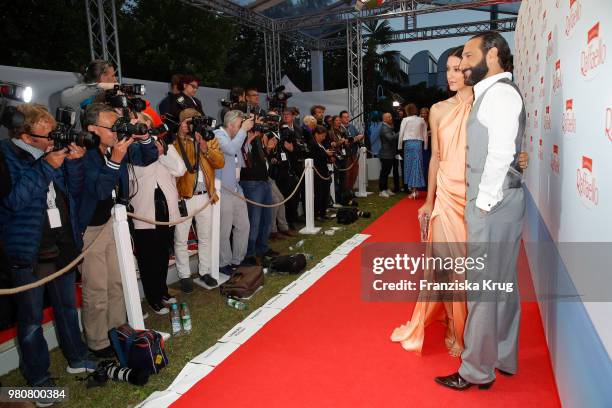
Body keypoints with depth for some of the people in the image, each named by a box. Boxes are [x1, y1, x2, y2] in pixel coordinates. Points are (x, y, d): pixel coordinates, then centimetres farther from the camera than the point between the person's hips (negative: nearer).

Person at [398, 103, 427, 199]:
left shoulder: (405, 120, -1)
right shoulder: (421, 120, 7)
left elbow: (401, 134, -1)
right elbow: (425, 135, 9)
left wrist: (399, 146, 8)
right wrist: (425, 147, 17)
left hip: (408, 143, -2)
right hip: (419, 143, 2)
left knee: (409, 165, 6)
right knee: (417, 165, 6)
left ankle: (411, 187, 7)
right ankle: (415, 189, 8)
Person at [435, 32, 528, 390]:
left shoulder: (500, 92, -12)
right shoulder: (494, 92, 17)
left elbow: (501, 153, -20)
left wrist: (483, 203, -16)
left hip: (493, 204, -10)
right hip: (497, 202, 10)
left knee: (484, 287, -2)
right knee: (503, 284, 16)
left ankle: (477, 371, 11)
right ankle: (504, 358, 30)